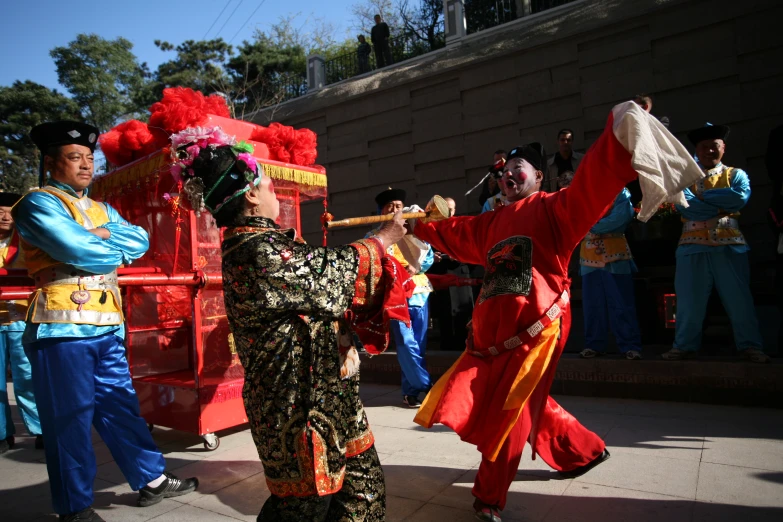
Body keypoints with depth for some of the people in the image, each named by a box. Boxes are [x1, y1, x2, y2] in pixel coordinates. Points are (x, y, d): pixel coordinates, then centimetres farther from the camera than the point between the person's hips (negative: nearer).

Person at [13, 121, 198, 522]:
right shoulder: (38, 203, -3)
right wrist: (116, 252, 0)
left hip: (107, 327, 7)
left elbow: (140, 241, 6)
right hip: (62, 328, -7)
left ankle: (152, 480, 25)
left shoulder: (102, 210, 21)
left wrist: (102, 234, -8)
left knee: (121, 408, 14)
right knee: (68, 418, 3)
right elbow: (75, 249, -17)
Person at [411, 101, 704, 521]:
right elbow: (454, 234, 32)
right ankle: (583, 450, 42)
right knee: (525, 405, 18)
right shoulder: (492, 222, 19)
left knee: (508, 412, -1)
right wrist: (416, 224, 41)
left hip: (535, 328, -7)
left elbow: (592, 183, -14)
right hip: (493, 331, 7)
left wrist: (620, 136, -25)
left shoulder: (553, 208, 0)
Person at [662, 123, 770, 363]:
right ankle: (685, 345, 12)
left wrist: (703, 196, -8)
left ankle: (750, 345, 13)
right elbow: (683, 204, -9)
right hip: (693, 244, 0)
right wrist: (720, 207, -11)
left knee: (739, 298, 2)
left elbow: (741, 197, -10)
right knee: (689, 300, 2)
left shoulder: (736, 174, 11)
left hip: (729, 244, 0)